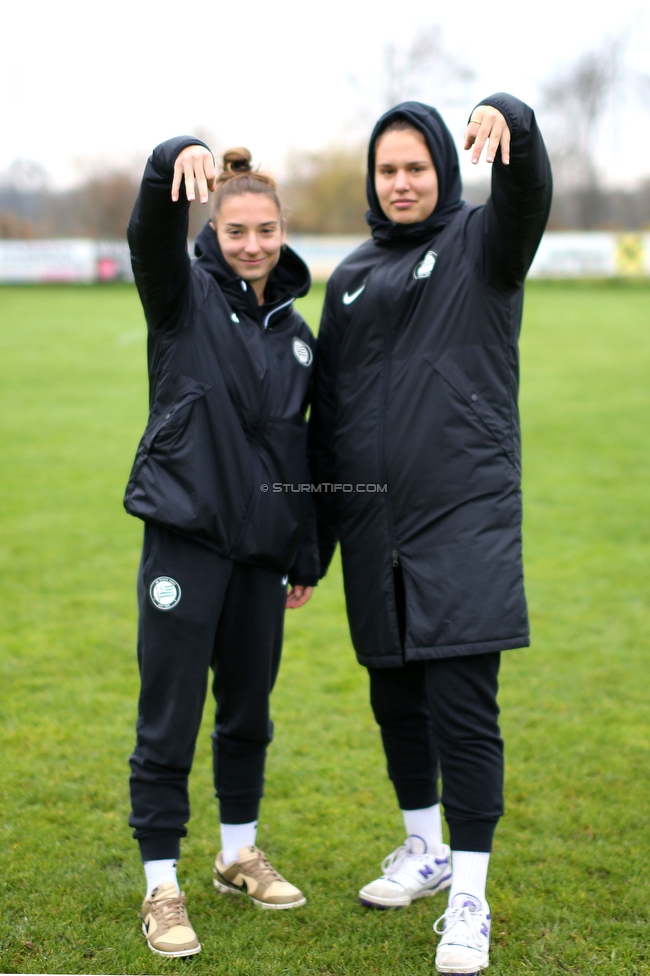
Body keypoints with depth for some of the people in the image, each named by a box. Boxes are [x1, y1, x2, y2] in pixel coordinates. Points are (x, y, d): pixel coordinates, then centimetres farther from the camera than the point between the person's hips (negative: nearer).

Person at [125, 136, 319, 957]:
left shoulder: (296, 333, 12)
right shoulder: (185, 297, -1)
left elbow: (299, 450, 15)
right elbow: (152, 230, -21)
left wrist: (306, 558, 15)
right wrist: (178, 159, -42)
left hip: (262, 547, 5)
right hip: (185, 539, -5)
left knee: (249, 711, 15)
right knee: (169, 720, -1)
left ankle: (239, 856, 32)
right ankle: (161, 888, 11)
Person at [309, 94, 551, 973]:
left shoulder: (482, 245, 3)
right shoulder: (351, 279, 15)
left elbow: (527, 189, -22)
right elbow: (327, 415, 17)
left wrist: (509, 116, -44)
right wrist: (312, 544, 16)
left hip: (464, 521, -5)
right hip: (372, 528, 5)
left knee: (463, 705, -7)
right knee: (395, 695, 14)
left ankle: (470, 896, 2)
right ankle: (425, 849, 34)